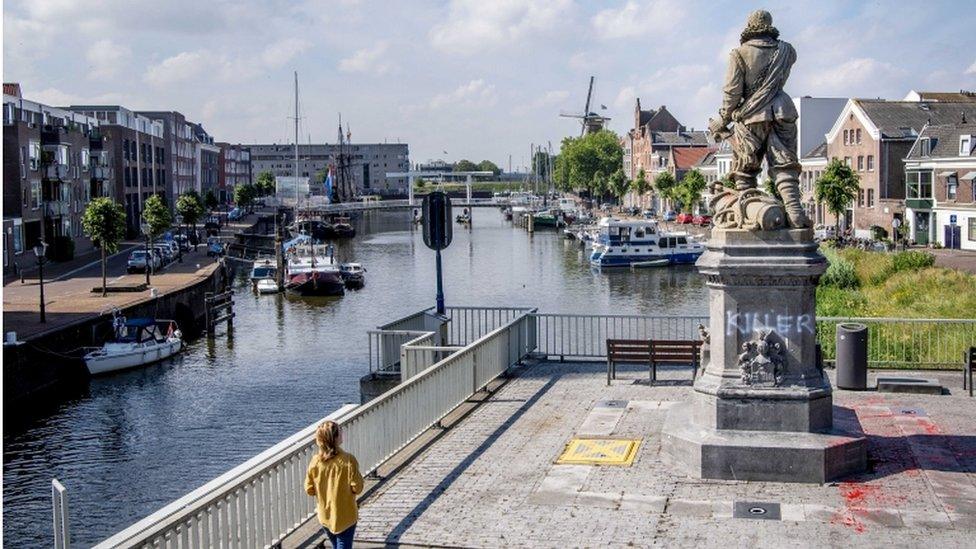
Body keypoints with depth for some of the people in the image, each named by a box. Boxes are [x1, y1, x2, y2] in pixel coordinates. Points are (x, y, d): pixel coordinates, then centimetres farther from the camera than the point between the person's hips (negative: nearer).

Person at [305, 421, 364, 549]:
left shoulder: (315, 461, -10)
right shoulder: (348, 460, -22)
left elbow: (309, 490, -3)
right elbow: (357, 488, -19)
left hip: (325, 516, 5)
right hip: (345, 516, -4)